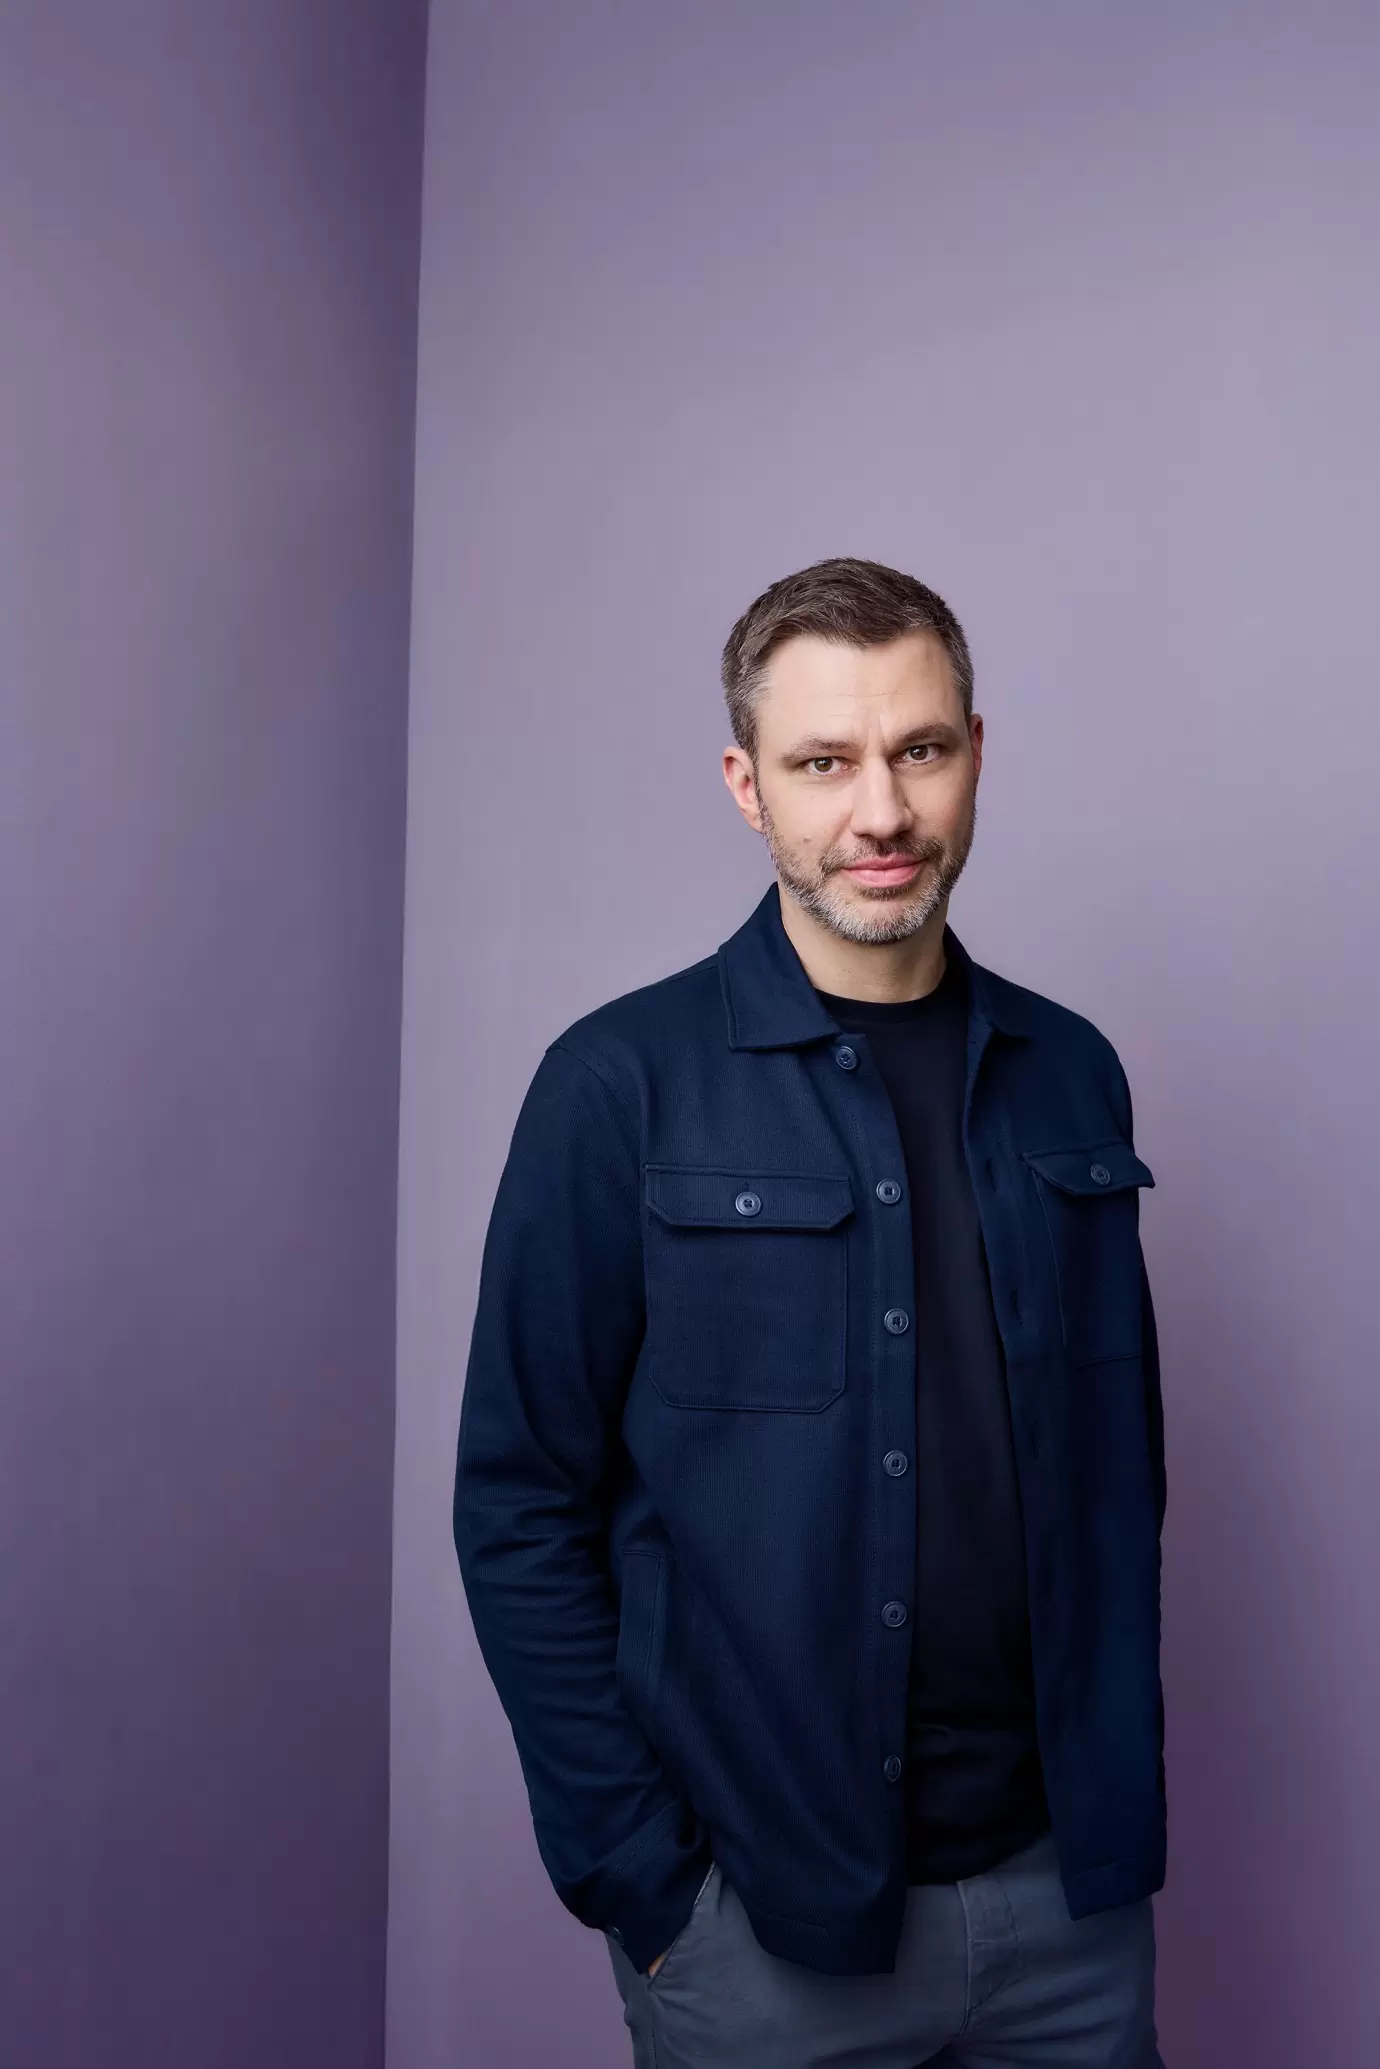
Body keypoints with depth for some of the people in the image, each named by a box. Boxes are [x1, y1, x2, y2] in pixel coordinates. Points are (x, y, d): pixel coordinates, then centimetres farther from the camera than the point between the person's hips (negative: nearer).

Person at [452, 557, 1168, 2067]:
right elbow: (522, 1511, -9)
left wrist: (1122, 1792, 5)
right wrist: (638, 1880, -10)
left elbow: (1121, 1466, 8)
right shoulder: (623, 1088, -11)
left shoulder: (1070, 1075, 2)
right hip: (764, 1917, -3)